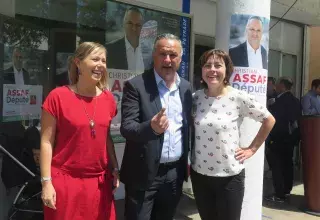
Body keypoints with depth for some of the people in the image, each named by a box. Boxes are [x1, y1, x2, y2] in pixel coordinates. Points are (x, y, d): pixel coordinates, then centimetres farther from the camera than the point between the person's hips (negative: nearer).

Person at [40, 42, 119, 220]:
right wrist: (46, 182, -10)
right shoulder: (58, 96, -9)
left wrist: (115, 169, 11)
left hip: (100, 181, 4)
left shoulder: (108, 98, 4)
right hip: (66, 180, -4)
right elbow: (47, 142, -7)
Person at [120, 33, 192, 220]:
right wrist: (151, 127, -36)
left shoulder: (186, 87, 6)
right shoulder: (136, 85, -10)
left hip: (175, 172, 5)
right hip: (144, 173, -4)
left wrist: (188, 160, 13)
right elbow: (126, 127, -17)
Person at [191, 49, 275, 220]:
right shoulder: (195, 98, -1)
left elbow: (269, 120, 0)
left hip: (229, 176, -3)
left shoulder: (239, 97, -11)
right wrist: (186, 161, 4)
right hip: (199, 174, 3)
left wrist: (252, 149, -2)